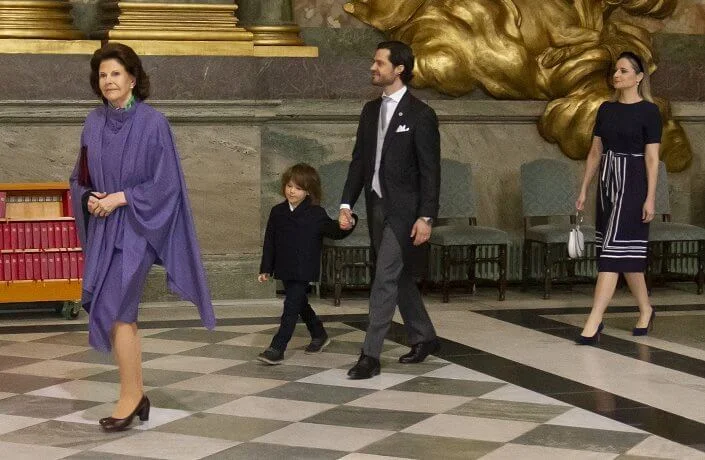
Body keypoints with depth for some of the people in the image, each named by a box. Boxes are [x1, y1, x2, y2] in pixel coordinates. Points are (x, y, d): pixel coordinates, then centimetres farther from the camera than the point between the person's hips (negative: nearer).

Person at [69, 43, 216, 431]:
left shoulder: (152, 123, -9)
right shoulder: (94, 123, 7)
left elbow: (166, 183, -10)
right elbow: (80, 177, 14)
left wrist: (120, 199, -16)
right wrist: (89, 199, -7)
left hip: (135, 227, -6)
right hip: (102, 228, 6)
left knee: (114, 308, -11)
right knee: (121, 313, 9)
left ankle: (129, 396, 0)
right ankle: (136, 397, 18)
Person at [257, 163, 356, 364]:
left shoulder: (316, 214, -7)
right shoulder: (278, 212, 5)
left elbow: (333, 231, -6)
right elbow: (270, 242, 10)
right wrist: (266, 269, 9)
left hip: (304, 271, -6)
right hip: (285, 270, 6)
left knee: (291, 307, -11)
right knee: (300, 305, 19)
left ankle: (276, 349, -13)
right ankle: (319, 336, 40)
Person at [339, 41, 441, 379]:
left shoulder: (420, 115, -10)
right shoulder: (371, 110, 10)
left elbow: (430, 170, -12)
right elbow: (359, 160, 12)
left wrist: (426, 217, -17)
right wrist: (347, 203, 4)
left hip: (404, 210, -7)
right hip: (377, 206, 7)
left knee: (385, 278, -10)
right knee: (399, 277, 16)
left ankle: (370, 355, -9)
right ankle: (423, 338, 31)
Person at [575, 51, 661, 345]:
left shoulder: (649, 111, -8)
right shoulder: (606, 109, 9)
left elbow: (652, 158, -10)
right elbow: (595, 151, 13)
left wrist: (650, 198, -13)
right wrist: (584, 189, 11)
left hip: (632, 184, -6)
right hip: (607, 181, 6)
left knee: (614, 248, -11)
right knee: (626, 252, 12)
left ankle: (593, 324, -15)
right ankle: (646, 310, 29)